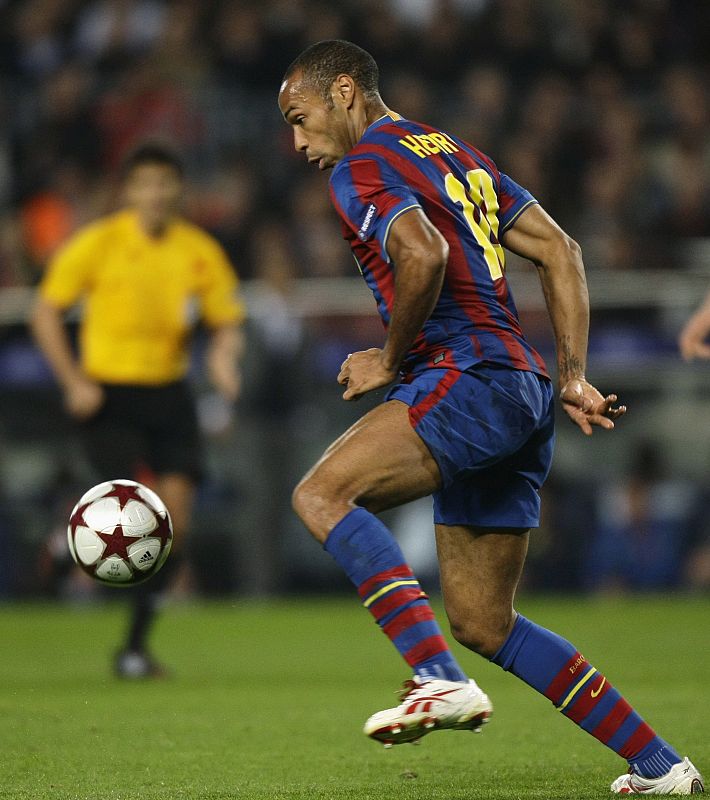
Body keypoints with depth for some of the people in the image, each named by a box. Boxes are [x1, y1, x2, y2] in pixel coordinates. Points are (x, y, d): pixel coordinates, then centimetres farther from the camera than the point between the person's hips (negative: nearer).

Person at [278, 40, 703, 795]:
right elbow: (559, 251, 21)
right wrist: (572, 379, 17)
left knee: (322, 493, -23)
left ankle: (441, 680, -35)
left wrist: (388, 362, -7)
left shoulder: (361, 167, -2)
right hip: (522, 396, 9)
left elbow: (424, 257, -22)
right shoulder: (458, 155, 25)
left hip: (468, 377, -9)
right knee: (482, 623, 13)